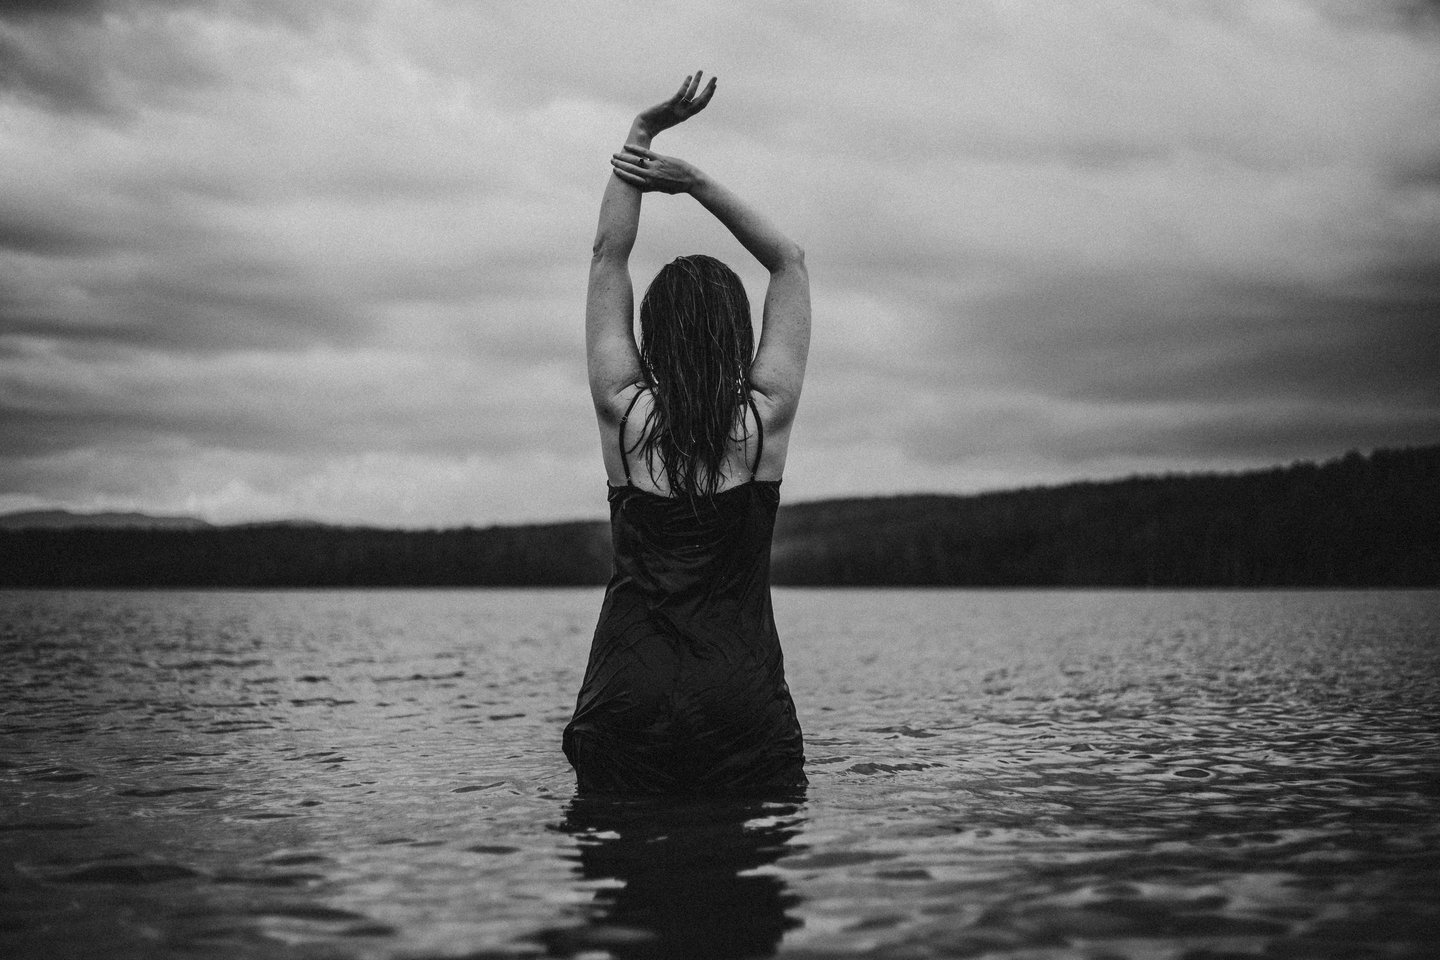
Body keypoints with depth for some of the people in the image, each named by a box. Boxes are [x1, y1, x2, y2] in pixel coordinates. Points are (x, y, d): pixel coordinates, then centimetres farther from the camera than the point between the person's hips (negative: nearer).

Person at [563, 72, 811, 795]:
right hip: (745, 709, 0)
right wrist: (697, 182, 10)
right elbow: (789, 261, 13)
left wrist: (640, 135, 13)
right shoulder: (766, 416, 0)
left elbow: (607, 256, 10)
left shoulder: (624, 412, 1)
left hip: (625, 708, 1)